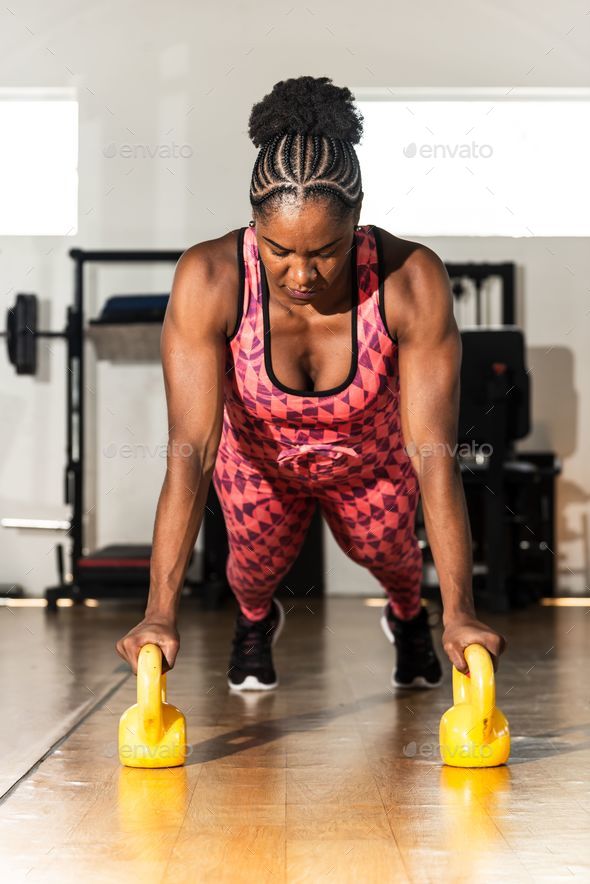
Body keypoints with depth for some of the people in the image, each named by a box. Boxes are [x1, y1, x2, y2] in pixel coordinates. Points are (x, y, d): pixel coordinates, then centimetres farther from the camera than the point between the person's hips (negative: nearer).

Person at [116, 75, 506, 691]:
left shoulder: (412, 282, -39)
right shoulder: (209, 279, -39)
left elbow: (434, 457, -39)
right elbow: (191, 451, -42)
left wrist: (459, 615, -44)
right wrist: (161, 614, -49)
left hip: (371, 457, 0)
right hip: (258, 458, 0)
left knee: (386, 552, 20)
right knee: (258, 563, 15)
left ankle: (407, 614, 60)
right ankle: (255, 619, 55)